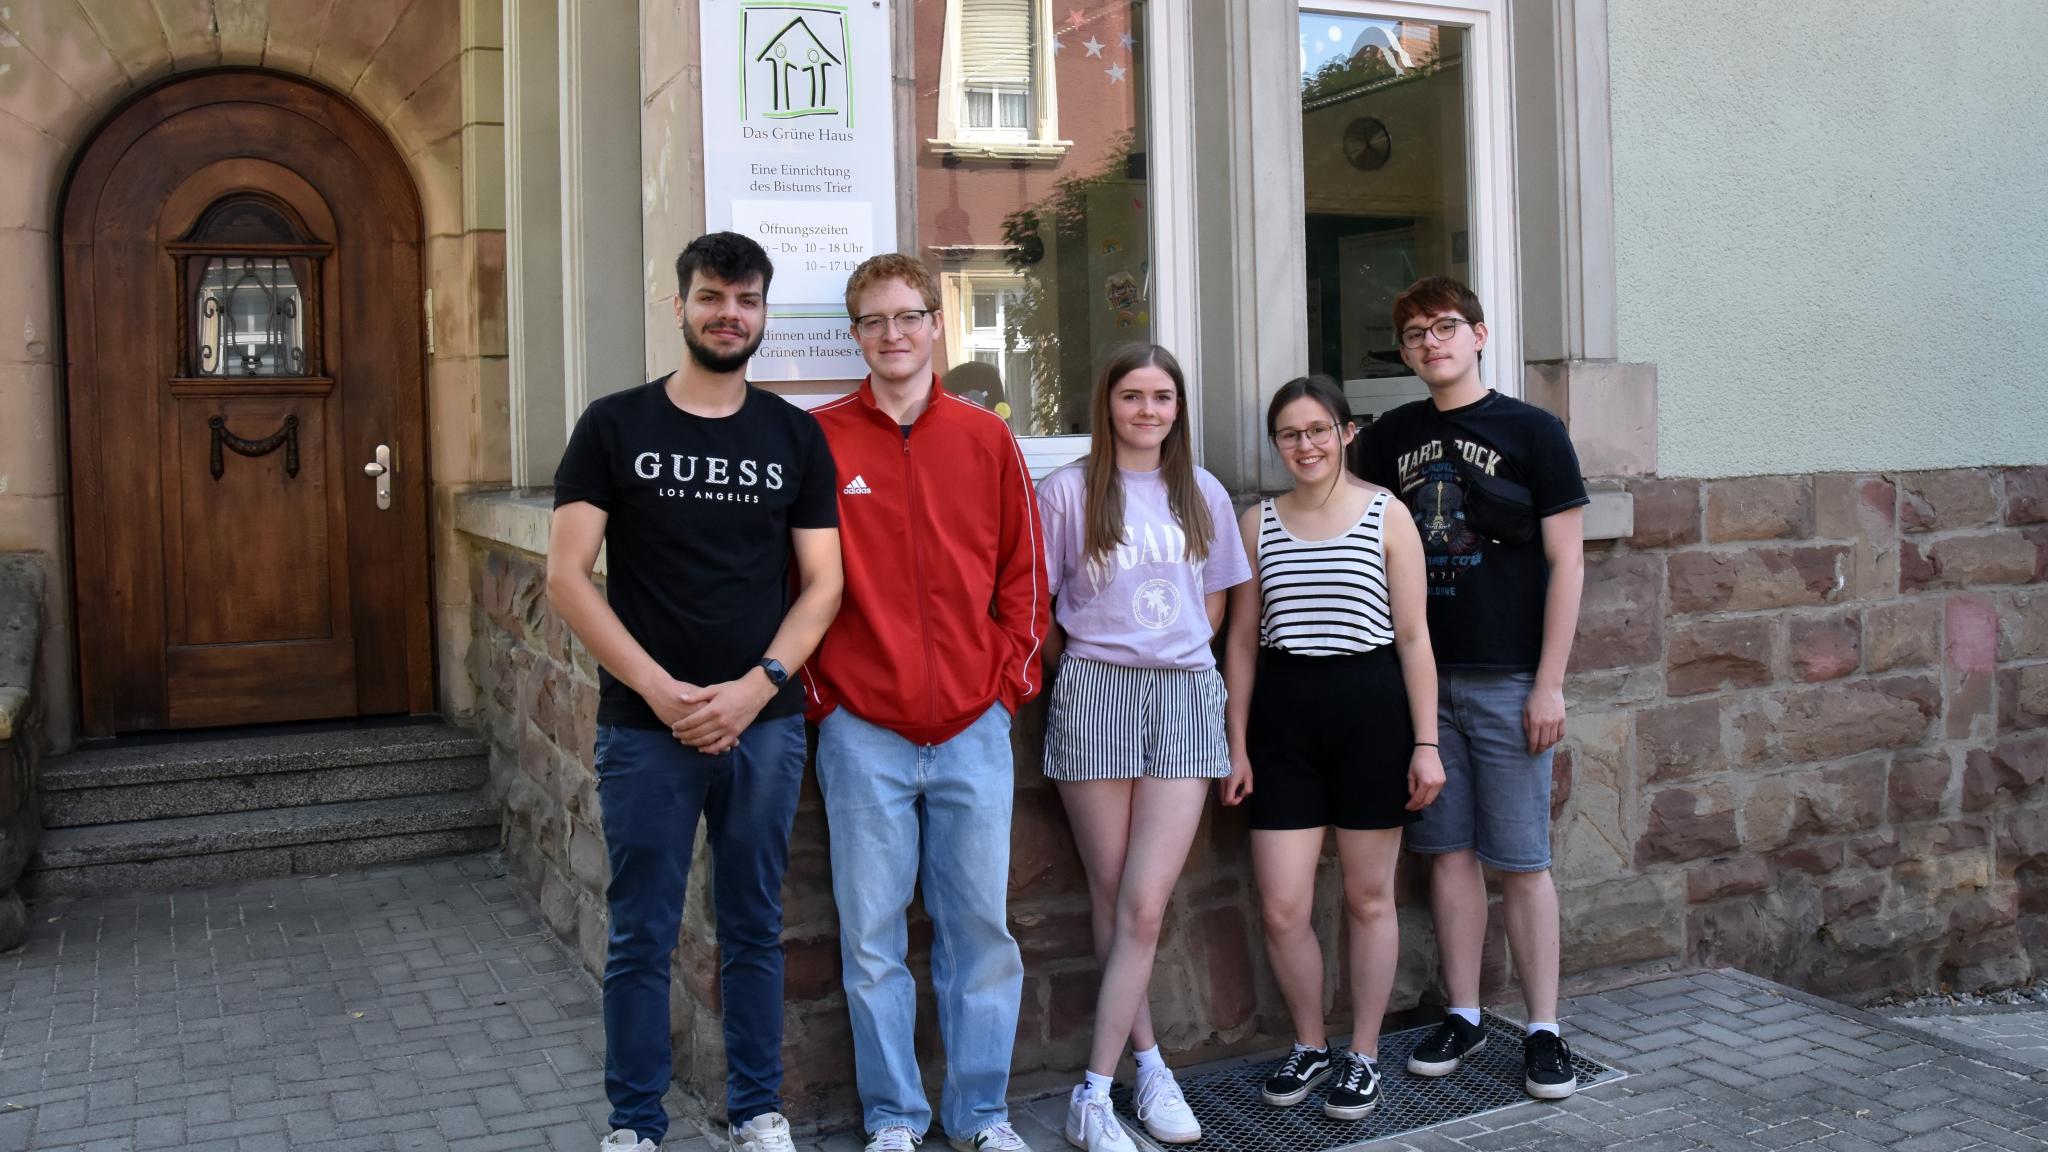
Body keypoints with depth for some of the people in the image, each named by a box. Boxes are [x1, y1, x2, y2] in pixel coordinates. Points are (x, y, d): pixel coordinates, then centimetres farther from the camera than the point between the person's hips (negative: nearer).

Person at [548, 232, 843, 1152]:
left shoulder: (795, 436, 6)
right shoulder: (614, 426, 1)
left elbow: (821, 582, 3)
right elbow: (567, 575, -4)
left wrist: (757, 687, -11)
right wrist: (658, 689, -13)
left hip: (766, 724, 2)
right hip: (644, 727, -1)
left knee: (754, 930, 11)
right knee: (642, 938, 6)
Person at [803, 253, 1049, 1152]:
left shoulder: (986, 439, 7)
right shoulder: (819, 440, 1)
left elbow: (1023, 574, 9)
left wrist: (1012, 678, 2)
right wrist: (818, 694, -2)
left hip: (973, 726, 2)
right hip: (862, 731, -1)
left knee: (980, 925, 8)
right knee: (871, 935, 5)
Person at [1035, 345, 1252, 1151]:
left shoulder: (1203, 494, 11)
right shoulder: (1068, 491, 0)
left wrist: (1178, 653, 10)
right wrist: (1080, 668, 6)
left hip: (1185, 695, 2)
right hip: (1095, 694, -2)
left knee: (1145, 905, -6)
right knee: (1113, 900, 5)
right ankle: (1149, 1063, 20)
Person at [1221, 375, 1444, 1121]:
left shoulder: (1385, 514, 0)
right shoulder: (1258, 522, 7)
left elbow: (1413, 635, -1)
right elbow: (1243, 639, 9)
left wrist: (1425, 743, -4)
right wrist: (1236, 744, 5)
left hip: (1370, 707, -2)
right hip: (1283, 714, 2)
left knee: (1369, 897, 10)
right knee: (1281, 908, 0)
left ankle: (1363, 1055, 26)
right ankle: (1309, 1045, 24)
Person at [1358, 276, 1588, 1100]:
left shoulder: (1532, 431, -3)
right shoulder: (1391, 438, 8)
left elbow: (1565, 562, -4)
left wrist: (1549, 683, -9)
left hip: (1507, 679, -3)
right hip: (1421, 676, 3)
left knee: (1521, 860, 2)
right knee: (1450, 851, 9)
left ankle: (1544, 1030, 13)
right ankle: (1462, 1016, 21)